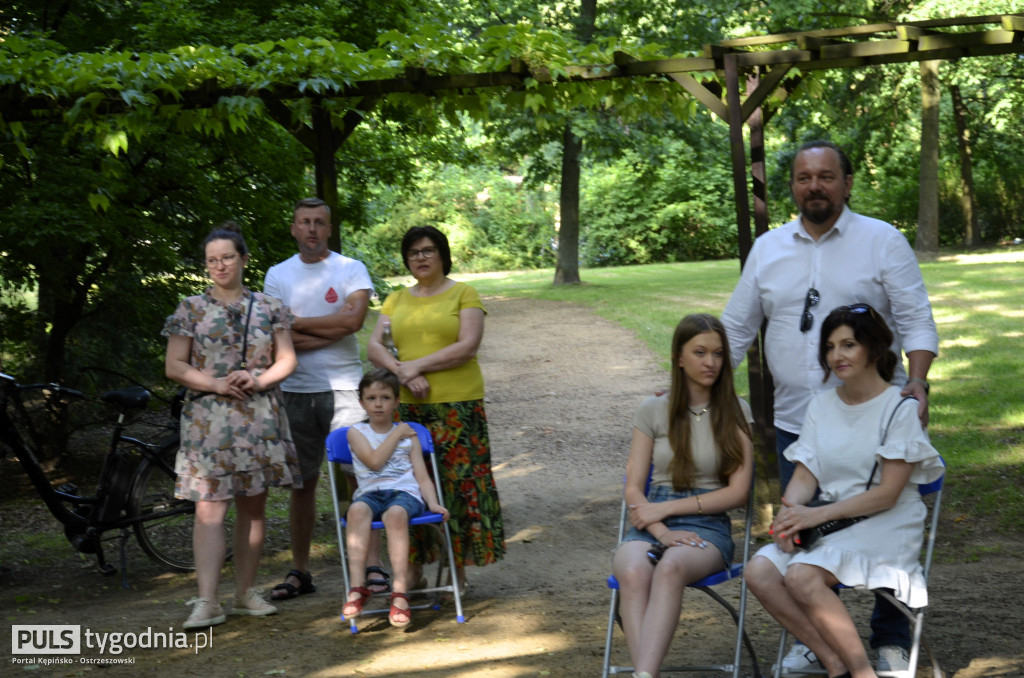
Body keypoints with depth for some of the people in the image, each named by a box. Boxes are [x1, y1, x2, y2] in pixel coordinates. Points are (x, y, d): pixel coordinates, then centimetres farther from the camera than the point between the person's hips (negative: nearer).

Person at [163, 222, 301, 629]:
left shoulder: (268, 308, 9)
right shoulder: (191, 310, 5)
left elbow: (287, 359, 9)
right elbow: (174, 367, 2)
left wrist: (258, 379, -10)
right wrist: (215, 384, -13)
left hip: (260, 417, 2)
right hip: (208, 419, -2)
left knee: (253, 505, 7)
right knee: (209, 507, -10)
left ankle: (246, 592, 18)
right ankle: (207, 601, -12)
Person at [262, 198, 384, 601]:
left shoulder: (351, 270, 3)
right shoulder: (277, 275, 9)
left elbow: (354, 318, -15)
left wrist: (296, 322, -8)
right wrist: (330, 331, -11)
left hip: (343, 388, -2)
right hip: (296, 391, 2)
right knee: (301, 482, 8)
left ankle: (372, 564, -2)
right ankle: (299, 571, 16)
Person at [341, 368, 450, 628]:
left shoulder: (409, 435, 19)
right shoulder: (357, 432, 16)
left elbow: (422, 476, 11)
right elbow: (374, 461, -2)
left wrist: (433, 503, -7)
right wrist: (396, 435, 7)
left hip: (405, 492, 0)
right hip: (370, 492, 0)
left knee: (395, 513, -37)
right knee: (358, 509, -36)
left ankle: (400, 592, -38)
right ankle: (357, 587, -39)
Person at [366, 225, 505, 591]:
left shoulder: (463, 294, 4)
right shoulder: (396, 300, 15)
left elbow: (468, 346, -8)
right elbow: (374, 346, 5)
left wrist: (417, 365, -12)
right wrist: (403, 373, -12)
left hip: (457, 403, -3)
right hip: (407, 406, 3)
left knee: (458, 484, -3)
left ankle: (458, 570, 3)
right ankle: (412, 568, 11)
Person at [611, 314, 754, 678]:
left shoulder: (736, 412, 9)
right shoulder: (654, 409, 11)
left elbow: (738, 491, 2)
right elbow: (633, 489, 7)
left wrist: (667, 508, -5)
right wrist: (662, 532, -12)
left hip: (708, 525, -1)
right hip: (652, 524, 2)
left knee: (671, 567, -38)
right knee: (633, 573, -35)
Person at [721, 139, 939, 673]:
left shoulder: (883, 241, 1)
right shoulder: (767, 249, 10)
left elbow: (916, 320, -2)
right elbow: (736, 327, 15)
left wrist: (917, 381, -18)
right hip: (795, 422, 3)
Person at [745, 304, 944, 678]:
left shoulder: (901, 407, -6)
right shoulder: (821, 404, 13)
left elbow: (887, 494, -12)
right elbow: (805, 475, 7)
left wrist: (817, 515, -19)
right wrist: (789, 512, -15)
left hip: (885, 528, -6)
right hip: (829, 523, 6)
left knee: (802, 576, -31)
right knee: (759, 571, -21)